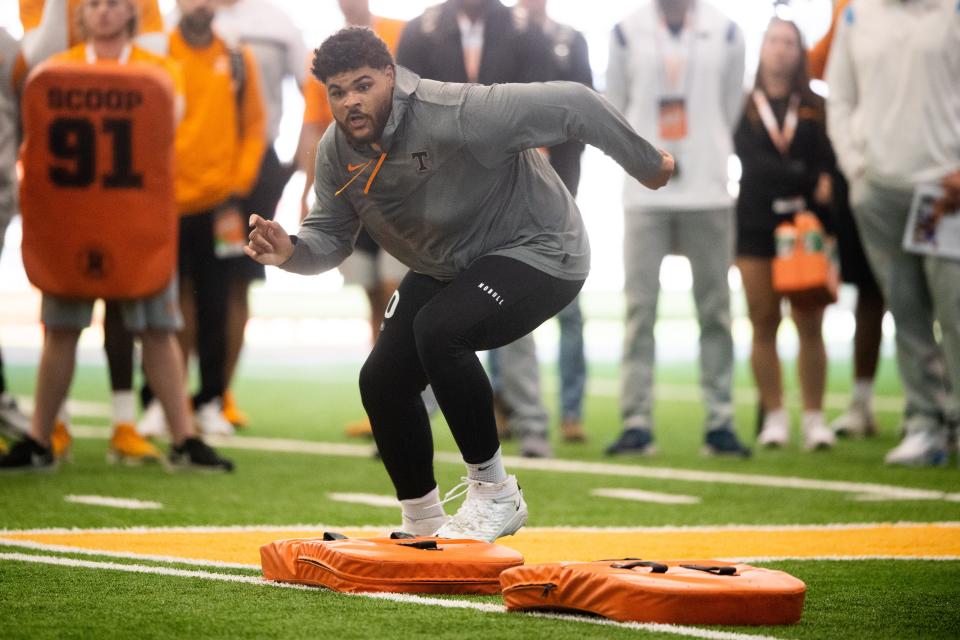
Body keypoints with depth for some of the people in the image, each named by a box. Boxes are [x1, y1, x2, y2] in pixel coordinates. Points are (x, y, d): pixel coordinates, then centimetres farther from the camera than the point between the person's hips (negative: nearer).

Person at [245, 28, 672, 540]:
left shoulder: (456, 115, -33)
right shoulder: (336, 153, -9)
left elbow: (572, 105, -29)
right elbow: (331, 237, 0)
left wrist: (646, 165, -17)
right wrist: (290, 251, -24)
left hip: (537, 252, -8)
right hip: (444, 268, 8)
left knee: (439, 330, -33)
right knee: (382, 381, -2)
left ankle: (494, 493, -16)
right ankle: (422, 527, 21)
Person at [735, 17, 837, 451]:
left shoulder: (817, 108, 12)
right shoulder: (743, 108, 8)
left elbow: (831, 163, 2)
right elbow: (752, 162, -6)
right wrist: (810, 182, -14)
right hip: (756, 224, 0)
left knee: (809, 325, -5)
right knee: (764, 324, -2)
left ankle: (814, 417, -2)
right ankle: (774, 417, 3)